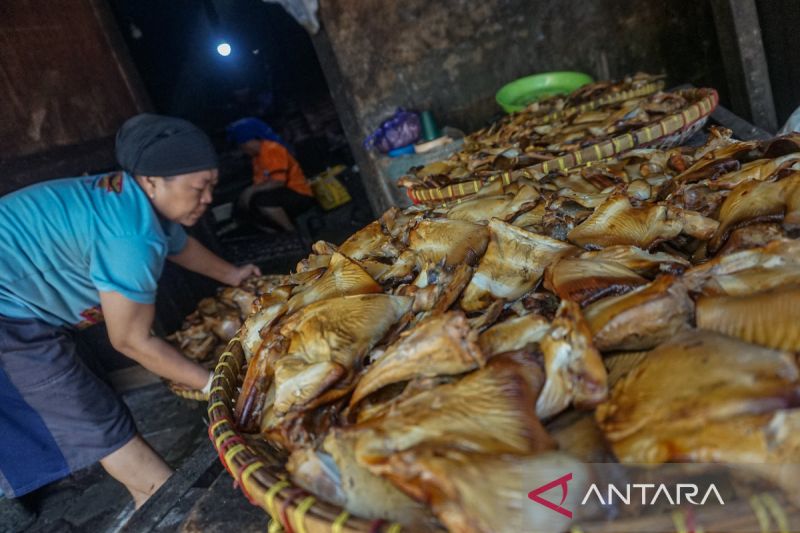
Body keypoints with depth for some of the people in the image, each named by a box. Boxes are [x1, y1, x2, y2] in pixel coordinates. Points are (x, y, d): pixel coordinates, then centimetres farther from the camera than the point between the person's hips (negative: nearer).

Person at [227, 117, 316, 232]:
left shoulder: (273, 149, -17)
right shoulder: (258, 155, 12)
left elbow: (278, 182, -26)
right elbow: (260, 182, 11)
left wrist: (251, 190, -19)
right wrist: (249, 192, -7)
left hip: (299, 197, -10)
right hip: (282, 196, 10)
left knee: (262, 200, -33)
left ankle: (292, 232, -15)